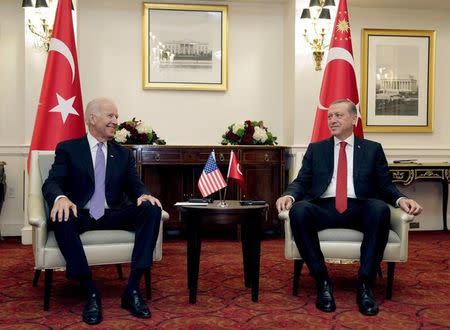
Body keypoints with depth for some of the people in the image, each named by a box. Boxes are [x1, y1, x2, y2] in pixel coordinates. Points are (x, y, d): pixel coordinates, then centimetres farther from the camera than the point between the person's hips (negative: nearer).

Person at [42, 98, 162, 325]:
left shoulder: (124, 154, 16)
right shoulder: (67, 149, 7)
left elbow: (134, 186, 8)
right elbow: (51, 183, -5)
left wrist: (144, 195, -19)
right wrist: (60, 197, -30)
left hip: (113, 216, 3)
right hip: (80, 215, -2)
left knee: (152, 209, -24)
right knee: (61, 217, -36)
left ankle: (132, 289, -24)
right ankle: (91, 293, -26)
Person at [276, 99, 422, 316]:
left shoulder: (373, 149, 19)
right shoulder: (316, 149, 21)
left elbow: (385, 186, 14)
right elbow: (302, 182, 12)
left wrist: (400, 199, -8)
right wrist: (289, 195, -11)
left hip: (359, 210, 0)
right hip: (323, 208, 1)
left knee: (380, 208, -34)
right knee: (299, 210, -33)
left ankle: (365, 284, -26)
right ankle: (322, 281, -23)